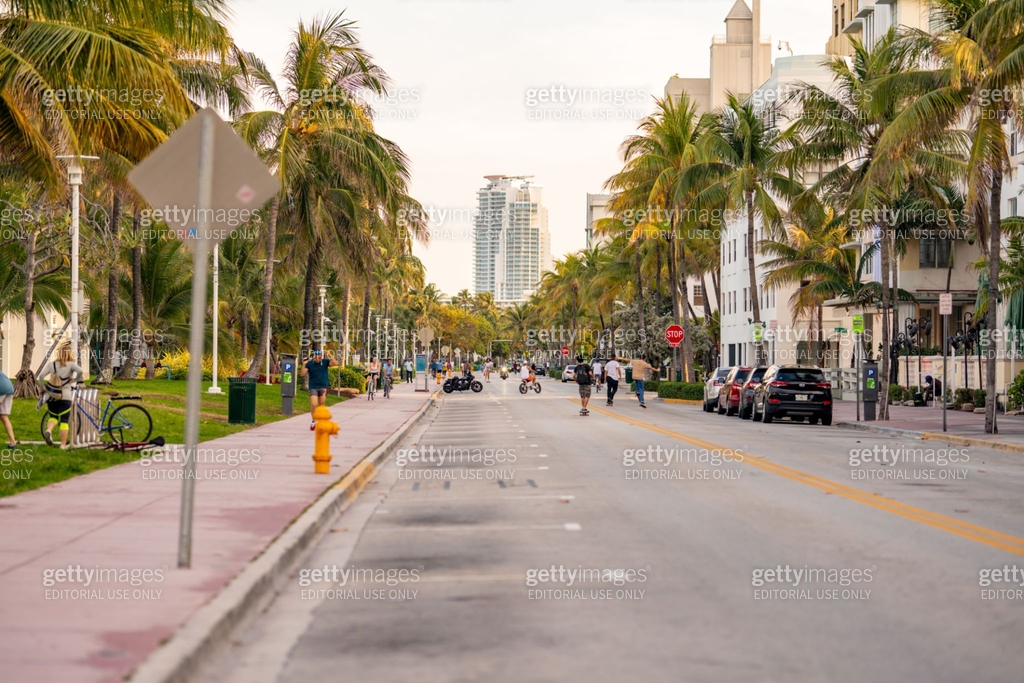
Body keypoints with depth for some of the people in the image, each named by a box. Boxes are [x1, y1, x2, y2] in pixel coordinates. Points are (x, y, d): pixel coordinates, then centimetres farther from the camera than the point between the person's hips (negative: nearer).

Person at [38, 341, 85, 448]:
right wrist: (74, 380, -7)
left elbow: (41, 376, -8)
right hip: (65, 397, -2)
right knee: (64, 421, 5)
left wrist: (42, 388, 5)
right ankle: (63, 445, 1)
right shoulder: (71, 364, -7)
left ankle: (48, 430, -10)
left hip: (51, 396, 2)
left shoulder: (52, 364, 0)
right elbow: (81, 371, -25)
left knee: (53, 416, 21)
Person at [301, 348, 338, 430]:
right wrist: (304, 365, -20)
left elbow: (335, 363, -15)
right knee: (313, 404, -14)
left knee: (321, 405, 9)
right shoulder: (309, 363, -5)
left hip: (323, 387, 1)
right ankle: (313, 421, 5)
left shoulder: (325, 362, -2)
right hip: (313, 387, -1)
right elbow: (302, 374, -8)